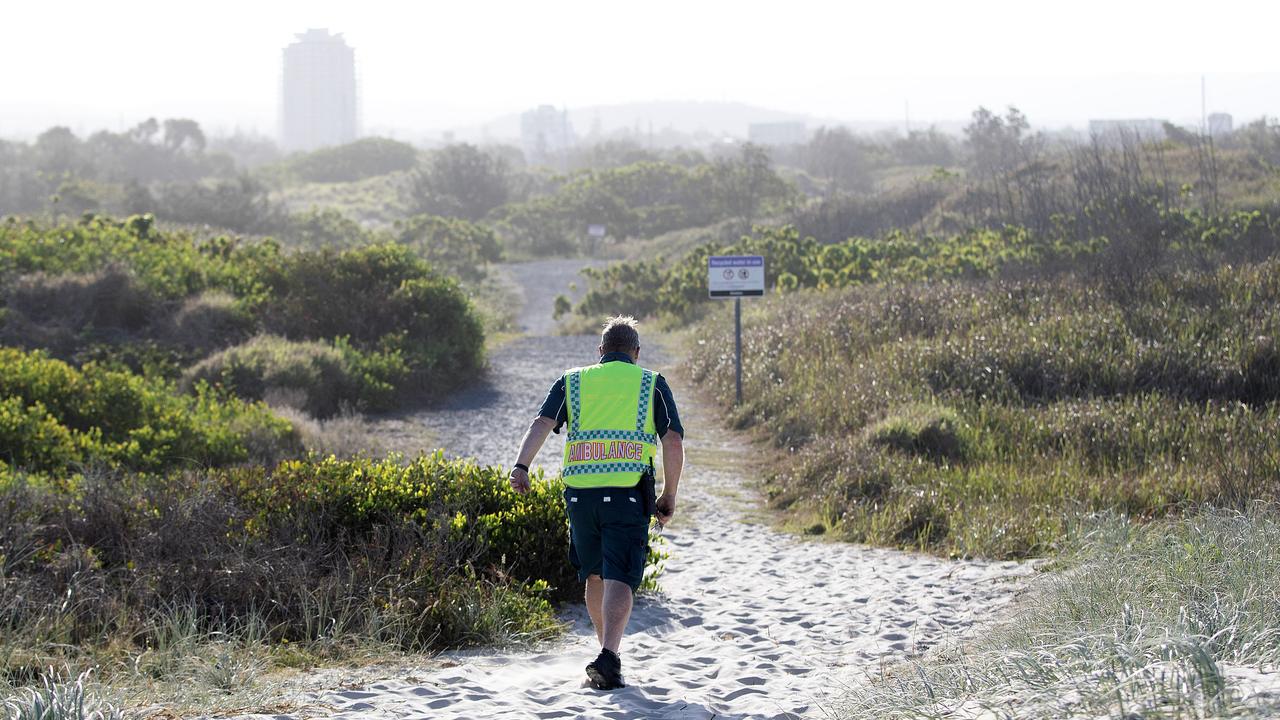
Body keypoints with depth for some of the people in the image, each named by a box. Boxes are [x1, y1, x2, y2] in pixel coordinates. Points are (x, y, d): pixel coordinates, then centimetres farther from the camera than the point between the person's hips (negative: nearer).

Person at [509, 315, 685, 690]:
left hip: (580, 493, 2)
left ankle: (608, 649, 32)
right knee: (619, 579, -8)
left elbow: (542, 424, 0)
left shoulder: (572, 382, 16)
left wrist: (521, 466, -10)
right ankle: (608, 657, -27)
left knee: (594, 575, 21)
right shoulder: (652, 384, 12)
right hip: (629, 493, -2)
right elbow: (673, 441, 2)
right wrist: (669, 495, 9)